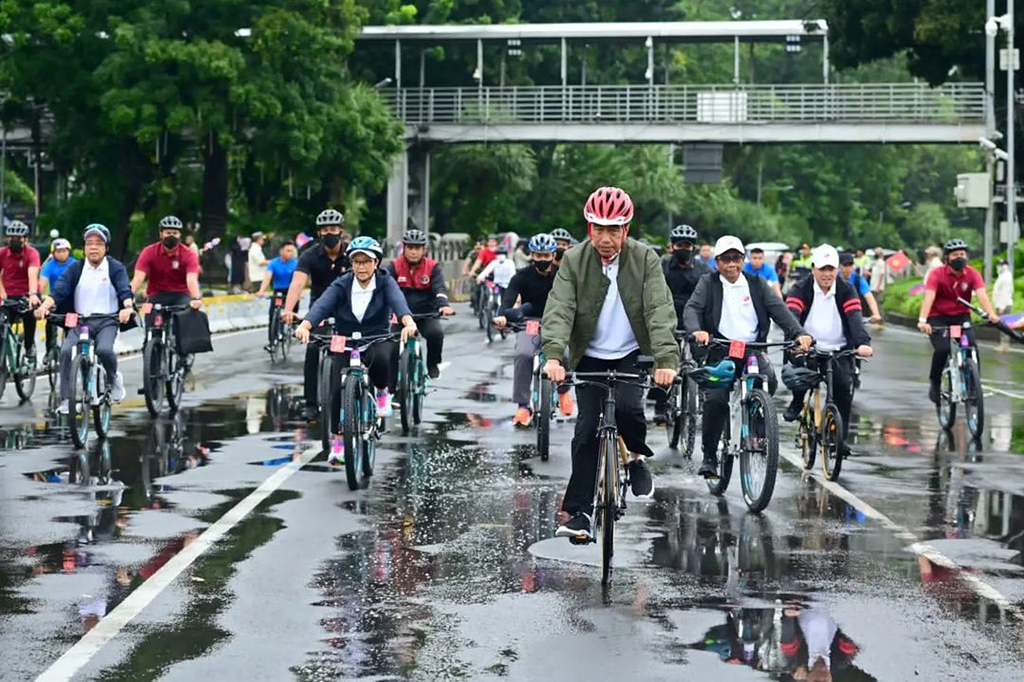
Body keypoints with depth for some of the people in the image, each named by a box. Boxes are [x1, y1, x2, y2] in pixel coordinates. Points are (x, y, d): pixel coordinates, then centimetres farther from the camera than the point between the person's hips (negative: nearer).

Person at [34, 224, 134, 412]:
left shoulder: (116, 268, 3)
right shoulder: (75, 269, 7)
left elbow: (125, 290, -12)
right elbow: (59, 289, -5)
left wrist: (127, 307, -35)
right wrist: (45, 306, -25)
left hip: (107, 321, -2)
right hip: (80, 320, 2)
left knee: (104, 349, -30)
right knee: (66, 351, -23)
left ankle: (114, 379, 3)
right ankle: (65, 400, -15)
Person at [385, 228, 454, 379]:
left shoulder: (433, 267, -6)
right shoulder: (395, 266, -4)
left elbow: (440, 288, -21)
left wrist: (444, 305, -42)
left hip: (427, 315, -1)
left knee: (436, 333, -29)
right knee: (393, 348, -15)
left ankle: (433, 364, 0)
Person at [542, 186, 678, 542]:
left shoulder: (645, 259, -10)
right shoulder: (574, 260, -10)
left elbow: (660, 310, -19)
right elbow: (559, 309, -20)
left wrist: (666, 360, -34)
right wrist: (553, 355, -38)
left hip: (632, 355, -1)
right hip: (589, 357, 1)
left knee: (628, 406, -26)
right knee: (586, 429, -6)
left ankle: (637, 459, 6)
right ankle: (579, 513, 1)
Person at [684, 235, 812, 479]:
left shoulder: (756, 284, 9)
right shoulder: (708, 283, 5)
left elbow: (779, 309, -1)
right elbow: (692, 308, -9)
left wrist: (799, 333, -18)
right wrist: (696, 330, -32)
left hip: (753, 349, 2)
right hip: (720, 351, -2)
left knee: (768, 379, -24)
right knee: (715, 400, -18)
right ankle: (709, 457, -3)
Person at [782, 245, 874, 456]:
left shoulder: (847, 290, -1)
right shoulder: (800, 290, -5)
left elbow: (855, 318, -16)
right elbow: (791, 316, -20)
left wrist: (863, 343, -35)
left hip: (838, 351, 1)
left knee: (844, 387, -16)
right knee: (793, 375, -27)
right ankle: (797, 402, 8)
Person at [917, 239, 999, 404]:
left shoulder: (973, 274, -10)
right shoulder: (937, 274, -17)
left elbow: (982, 294, -25)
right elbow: (928, 297, -29)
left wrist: (991, 314, -43)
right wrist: (922, 320, -45)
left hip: (961, 316, 2)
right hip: (938, 317, -2)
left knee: (971, 346, -21)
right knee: (942, 349, -24)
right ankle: (934, 383, 0)